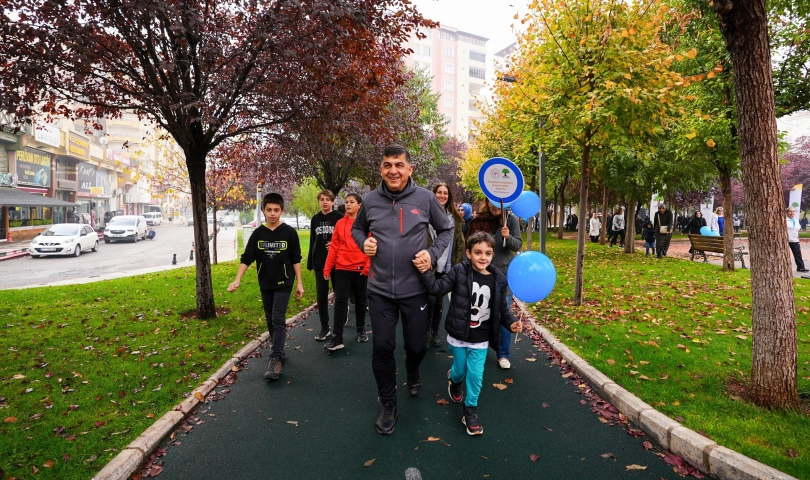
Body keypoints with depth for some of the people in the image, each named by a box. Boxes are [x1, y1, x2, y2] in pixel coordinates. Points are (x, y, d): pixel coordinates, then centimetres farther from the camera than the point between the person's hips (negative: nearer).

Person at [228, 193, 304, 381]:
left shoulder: (290, 232, -8)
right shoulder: (258, 233, -1)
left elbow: (296, 259, -3)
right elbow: (246, 258, -2)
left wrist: (299, 283, -4)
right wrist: (237, 280, -13)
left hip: (283, 284, -4)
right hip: (265, 285, 4)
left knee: (278, 320, -9)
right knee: (270, 320, 12)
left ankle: (275, 359, -8)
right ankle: (279, 351, 28)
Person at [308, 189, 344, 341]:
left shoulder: (339, 217, -5)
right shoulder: (315, 219, 9)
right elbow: (312, 241, 14)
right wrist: (310, 262, 13)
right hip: (319, 262, 4)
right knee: (321, 294, 5)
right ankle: (324, 328, 13)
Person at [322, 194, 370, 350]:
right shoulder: (340, 223, 6)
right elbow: (334, 246, 5)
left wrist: (368, 266, -13)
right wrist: (327, 267, 2)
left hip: (360, 269, -1)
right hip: (342, 268, 1)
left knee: (360, 300, 13)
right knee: (340, 301, -3)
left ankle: (361, 330, 31)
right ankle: (337, 338, -1)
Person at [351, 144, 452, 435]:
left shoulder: (425, 198, -5)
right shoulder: (370, 200, -1)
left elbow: (446, 230, 7)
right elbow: (357, 229, 16)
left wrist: (433, 253, -8)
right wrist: (364, 243, -5)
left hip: (415, 289, 0)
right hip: (380, 290, 1)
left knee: (417, 346, 13)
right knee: (382, 348, 2)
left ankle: (413, 374, 50)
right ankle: (388, 405, 25)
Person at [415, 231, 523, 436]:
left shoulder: (499, 280, -5)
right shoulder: (459, 272, -14)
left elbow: (502, 308, 4)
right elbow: (438, 288, -14)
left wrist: (511, 323, -12)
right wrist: (425, 272, -28)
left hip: (481, 339, 1)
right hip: (458, 335, -1)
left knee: (475, 375, 4)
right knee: (460, 370, 17)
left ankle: (470, 410, 24)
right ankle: (454, 379, 54)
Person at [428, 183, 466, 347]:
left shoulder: (455, 217, 9)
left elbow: (459, 242, 10)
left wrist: (457, 264, 3)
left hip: (446, 266, 4)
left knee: (440, 301, 12)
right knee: (430, 299, -4)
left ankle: (435, 333, 26)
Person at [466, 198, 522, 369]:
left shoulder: (511, 219, -5)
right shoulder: (479, 220, -2)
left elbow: (518, 245, -6)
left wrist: (508, 237, -26)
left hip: (504, 273, -1)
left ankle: (503, 354, 11)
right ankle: (489, 343, 32)